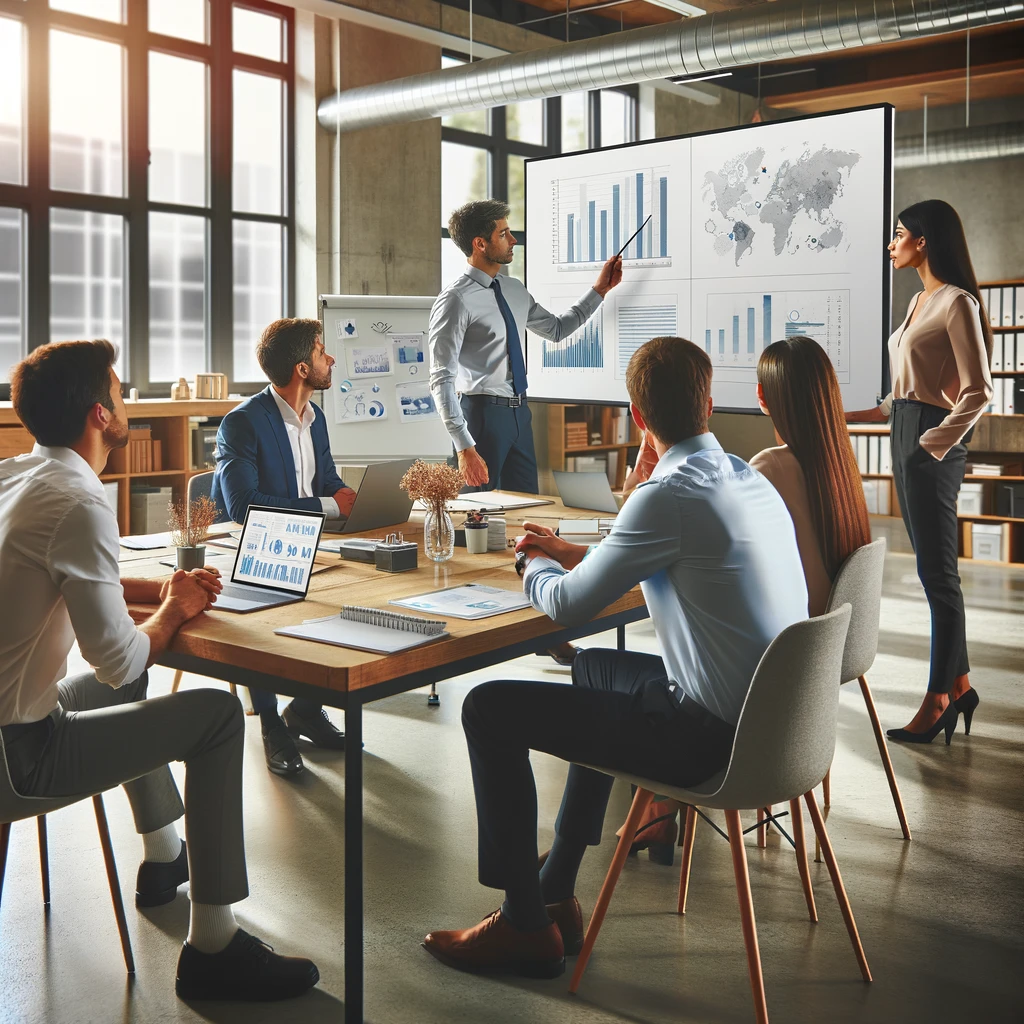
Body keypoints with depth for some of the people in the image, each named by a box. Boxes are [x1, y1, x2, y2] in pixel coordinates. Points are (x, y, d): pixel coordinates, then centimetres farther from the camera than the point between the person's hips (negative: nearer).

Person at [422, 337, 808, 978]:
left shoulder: (670, 495, -21)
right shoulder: (750, 479, 7)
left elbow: (566, 606, -14)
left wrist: (537, 569, 9)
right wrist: (572, 553, 25)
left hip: (715, 735, -9)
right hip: (772, 713, 10)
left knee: (490, 710, -4)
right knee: (594, 666, 32)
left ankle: (525, 926, 8)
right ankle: (555, 890, 35)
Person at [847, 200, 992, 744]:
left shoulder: (957, 303, -10)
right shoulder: (920, 301, 16)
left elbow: (977, 392, -15)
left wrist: (935, 443, -19)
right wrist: (855, 416, 19)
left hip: (932, 442, -9)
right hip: (905, 434, 9)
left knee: (937, 574, -4)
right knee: (934, 570, 12)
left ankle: (938, 700, 4)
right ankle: (959, 684, 21)